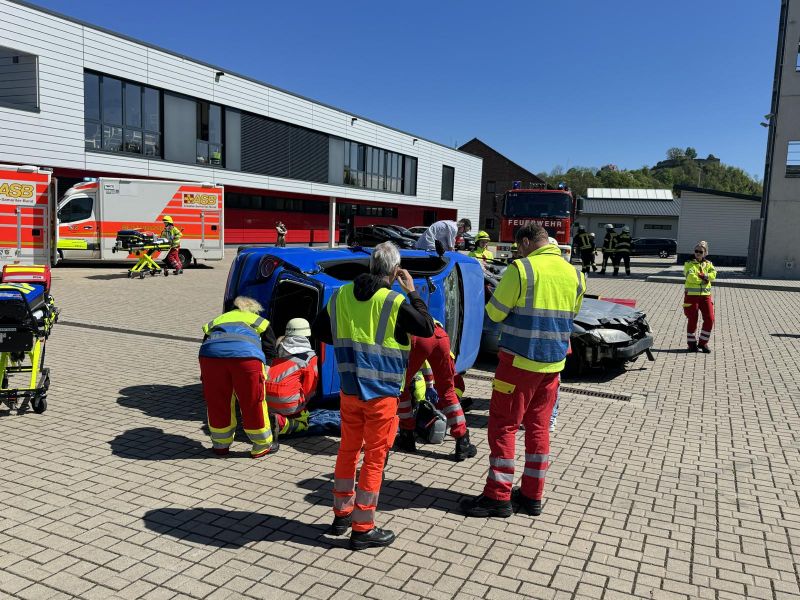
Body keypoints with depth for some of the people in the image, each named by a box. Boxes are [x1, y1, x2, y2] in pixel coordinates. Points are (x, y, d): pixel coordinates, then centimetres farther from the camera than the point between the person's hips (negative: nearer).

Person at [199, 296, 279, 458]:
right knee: (253, 403, 11)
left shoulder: (217, 320, 41)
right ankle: (262, 446, 24)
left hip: (211, 354, 2)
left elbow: (206, 342, 31)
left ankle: (221, 445, 33)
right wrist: (263, 371, 35)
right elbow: (270, 350, 24)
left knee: (217, 403, 18)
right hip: (247, 355, -2)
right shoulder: (258, 321, 34)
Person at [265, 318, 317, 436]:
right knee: (303, 422, 18)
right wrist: (302, 403, 23)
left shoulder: (279, 350, 14)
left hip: (266, 403, 6)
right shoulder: (310, 357, 0)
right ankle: (280, 423, -9)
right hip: (287, 403, -5)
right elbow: (310, 389, 3)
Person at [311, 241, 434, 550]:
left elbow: (318, 330, 10)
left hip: (348, 388, 5)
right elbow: (427, 329, -5)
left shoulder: (341, 295, 1)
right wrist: (412, 292, 0)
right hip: (381, 392, -5)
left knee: (348, 449, 20)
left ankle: (341, 514, 33)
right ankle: (363, 529, 14)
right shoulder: (395, 302, -15)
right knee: (374, 457, 5)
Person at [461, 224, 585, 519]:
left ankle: (498, 496, 6)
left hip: (520, 360, -6)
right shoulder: (574, 274, 7)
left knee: (503, 424, 2)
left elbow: (495, 313, -9)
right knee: (538, 426, 13)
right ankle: (533, 495, 21)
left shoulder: (521, 269, -13)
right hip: (553, 362, 6)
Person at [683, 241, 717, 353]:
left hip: (705, 295, 4)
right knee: (692, 320, 2)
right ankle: (692, 343, 16)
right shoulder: (689, 264, 0)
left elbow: (713, 274, -8)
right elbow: (690, 277, -17)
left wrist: (704, 275, -22)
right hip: (692, 295, -3)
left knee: (709, 319, -2)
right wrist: (703, 280, -10)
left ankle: (703, 342, 12)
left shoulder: (708, 264, 12)